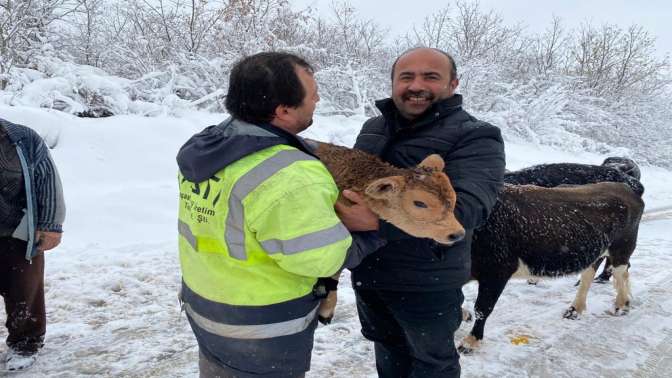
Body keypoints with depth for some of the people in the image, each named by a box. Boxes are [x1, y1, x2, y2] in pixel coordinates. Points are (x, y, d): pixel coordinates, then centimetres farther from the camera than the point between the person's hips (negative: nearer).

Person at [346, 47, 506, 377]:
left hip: (426, 284, -6)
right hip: (366, 272, 6)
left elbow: (465, 206, -31)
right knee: (387, 351, 27)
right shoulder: (373, 128, 6)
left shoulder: (474, 137, -16)